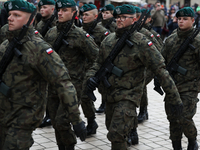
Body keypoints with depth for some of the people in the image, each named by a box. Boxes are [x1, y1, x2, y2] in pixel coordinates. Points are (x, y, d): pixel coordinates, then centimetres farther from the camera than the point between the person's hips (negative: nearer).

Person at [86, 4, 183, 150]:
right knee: (111, 127, 23)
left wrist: (175, 99, -15)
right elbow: (99, 63, 17)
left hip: (128, 96, -7)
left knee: (116, 135, -15)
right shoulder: (109, 40, 4)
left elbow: (161, 71, -14)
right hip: (110, 94, 7)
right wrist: (92, 76, -5)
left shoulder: (141, 43, -15)